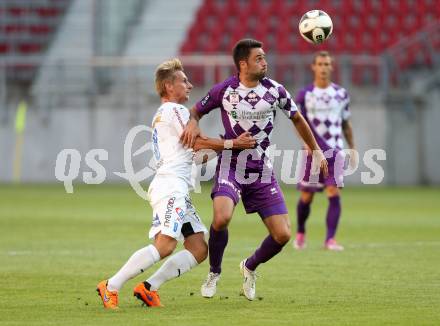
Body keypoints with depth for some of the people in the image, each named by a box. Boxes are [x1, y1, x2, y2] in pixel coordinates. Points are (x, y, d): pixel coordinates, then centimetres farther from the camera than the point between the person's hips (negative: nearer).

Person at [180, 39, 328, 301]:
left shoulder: (274, 90, -1)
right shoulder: (224, 90, -6)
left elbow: (297, 119, 15)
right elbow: (196, 111, 10)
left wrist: (316, 149, 18)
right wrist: (193, 124, -13)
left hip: (262, 171, 3)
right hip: (231, 166, -3)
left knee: (283, 235, -6)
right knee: (222, 218, -30)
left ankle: (250, 267, 26)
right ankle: (214, 274, -2)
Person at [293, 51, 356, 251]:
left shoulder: (341, 94, 8)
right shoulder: (305, 94, 2)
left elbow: (346, 124, 15)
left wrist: (353, 149, 12)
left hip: (334, 152, 1)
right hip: (312, 151, -1)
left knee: (334, 193, -13)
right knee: (306, 197, 5)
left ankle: (330, 239, -13)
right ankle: (300, 233, 29)